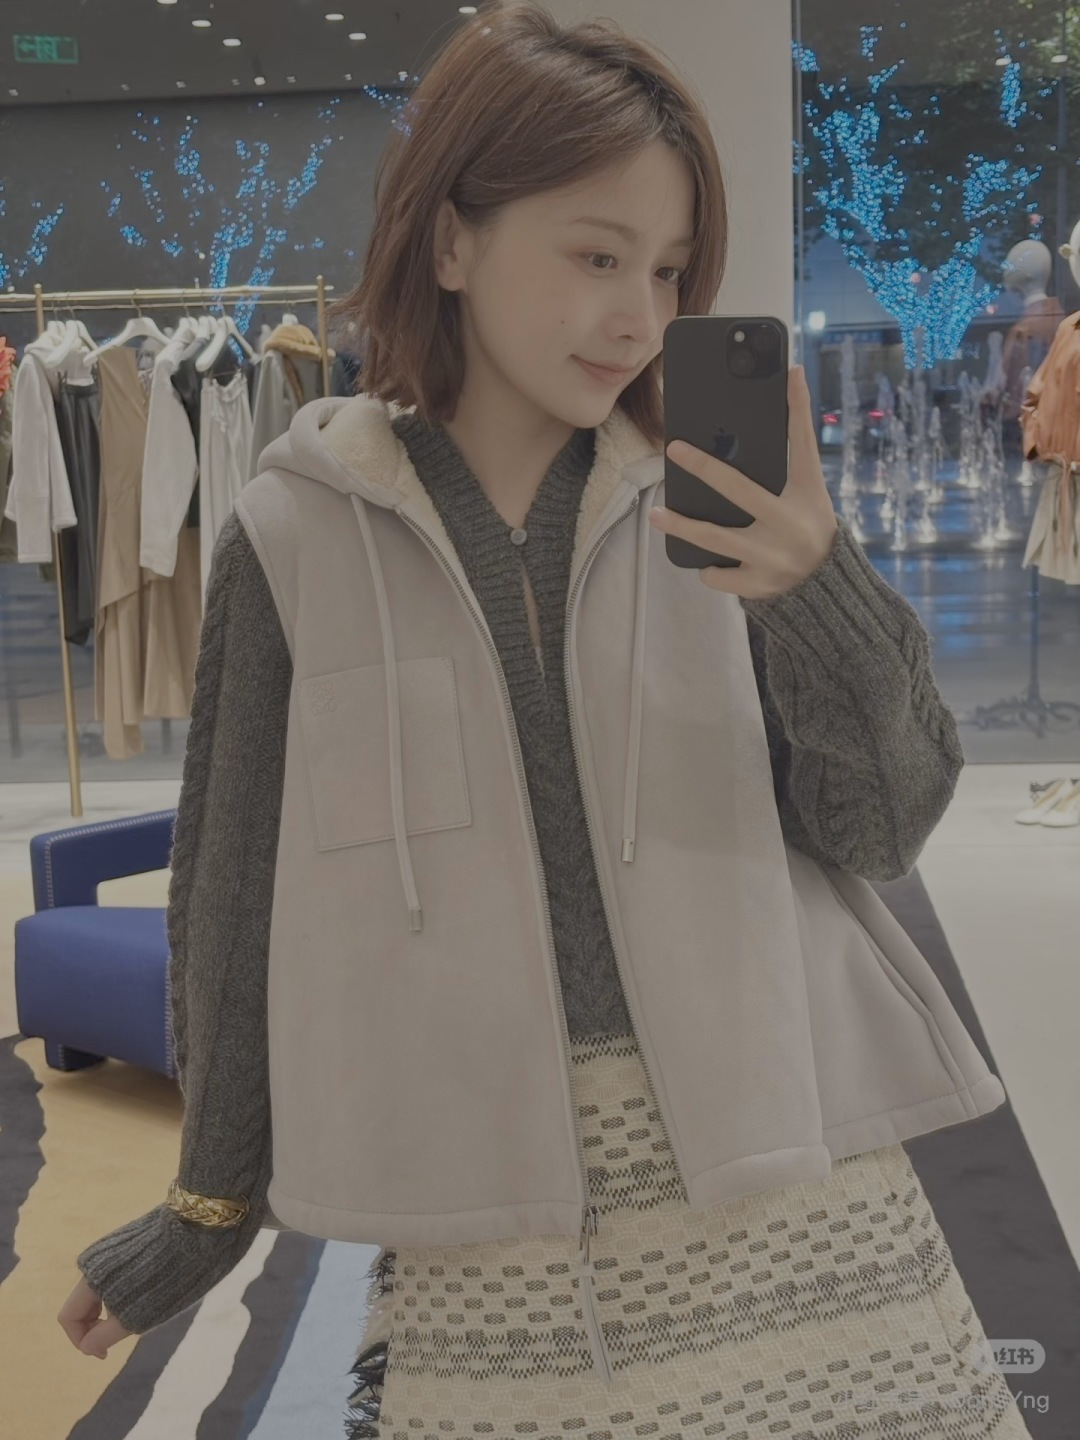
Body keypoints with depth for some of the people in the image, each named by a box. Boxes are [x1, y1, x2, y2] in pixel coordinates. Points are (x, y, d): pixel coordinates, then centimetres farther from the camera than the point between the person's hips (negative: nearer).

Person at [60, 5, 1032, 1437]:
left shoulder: (707, 504, -1)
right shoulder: (299, 538, -3)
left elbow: (878, 833, -5)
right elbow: (241, 892, 4)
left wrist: (823, 597, -25)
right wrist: (212, 1202, 13)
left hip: (769, 1157, 1)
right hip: (477, 1205, 0)